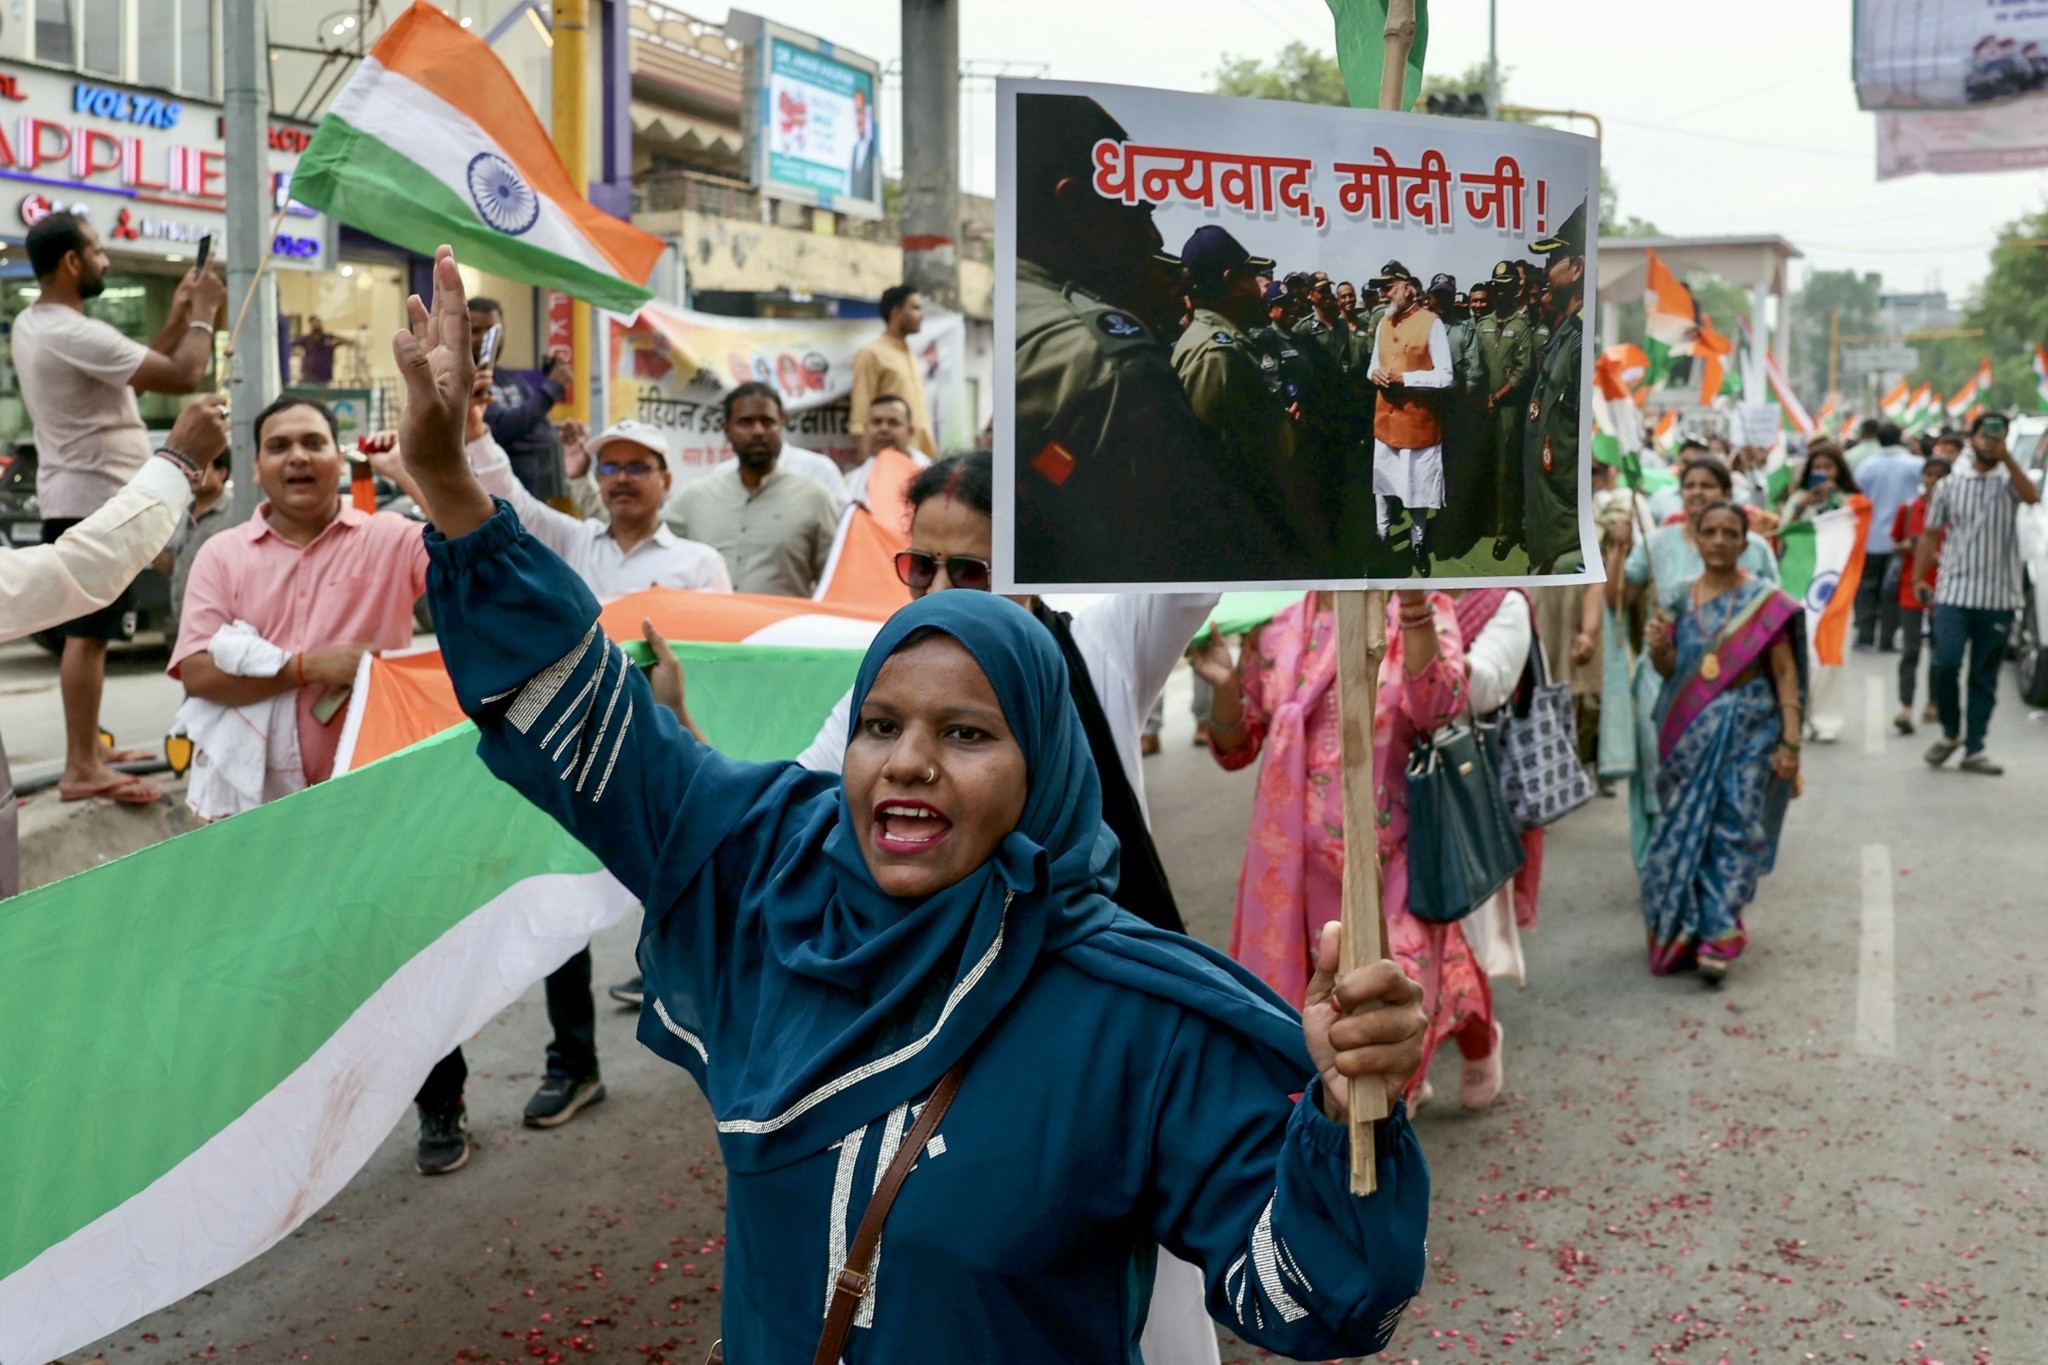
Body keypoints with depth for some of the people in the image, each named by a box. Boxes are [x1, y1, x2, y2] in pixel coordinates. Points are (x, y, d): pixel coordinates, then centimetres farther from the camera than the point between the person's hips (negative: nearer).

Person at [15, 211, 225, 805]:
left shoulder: (32, 325, 11)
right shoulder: (75, 334, -22)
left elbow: (134, 371, 16)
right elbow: (182, 377, -22)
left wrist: (178, 318, 12)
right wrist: (204, 313, -7)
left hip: (73, 498, 11)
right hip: (98, 500, -11)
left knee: (86, 632, 17)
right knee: (89, 634, -7)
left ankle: (89, 748, 27)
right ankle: (81, 770, -4)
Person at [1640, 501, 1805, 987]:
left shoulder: (1766, 601, -3)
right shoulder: (1680, 597, 6)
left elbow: (1786, 675, -5)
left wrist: (1790, 743, -10)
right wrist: (1659, 648, -12)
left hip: (1747, 733, -3)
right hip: (1689, 734, 3)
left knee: (1733, 830, -3)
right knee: (1685, 831, 5)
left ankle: (1717, 937, 1)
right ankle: (1682, 932, 18)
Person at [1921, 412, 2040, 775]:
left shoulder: (2008, 482, 5)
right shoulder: (1949, 485, 8)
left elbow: (2032, 497, -18)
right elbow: (1931, 533, 13)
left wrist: (2007, 458, -23)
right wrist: (1919, 578, 10)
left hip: (1998, 596, 0)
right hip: (1954, 592, 0)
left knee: (1985, 677, 5)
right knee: (1944, 664, -13)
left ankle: (1974, 749, 12)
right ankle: (1951, 732, 10)